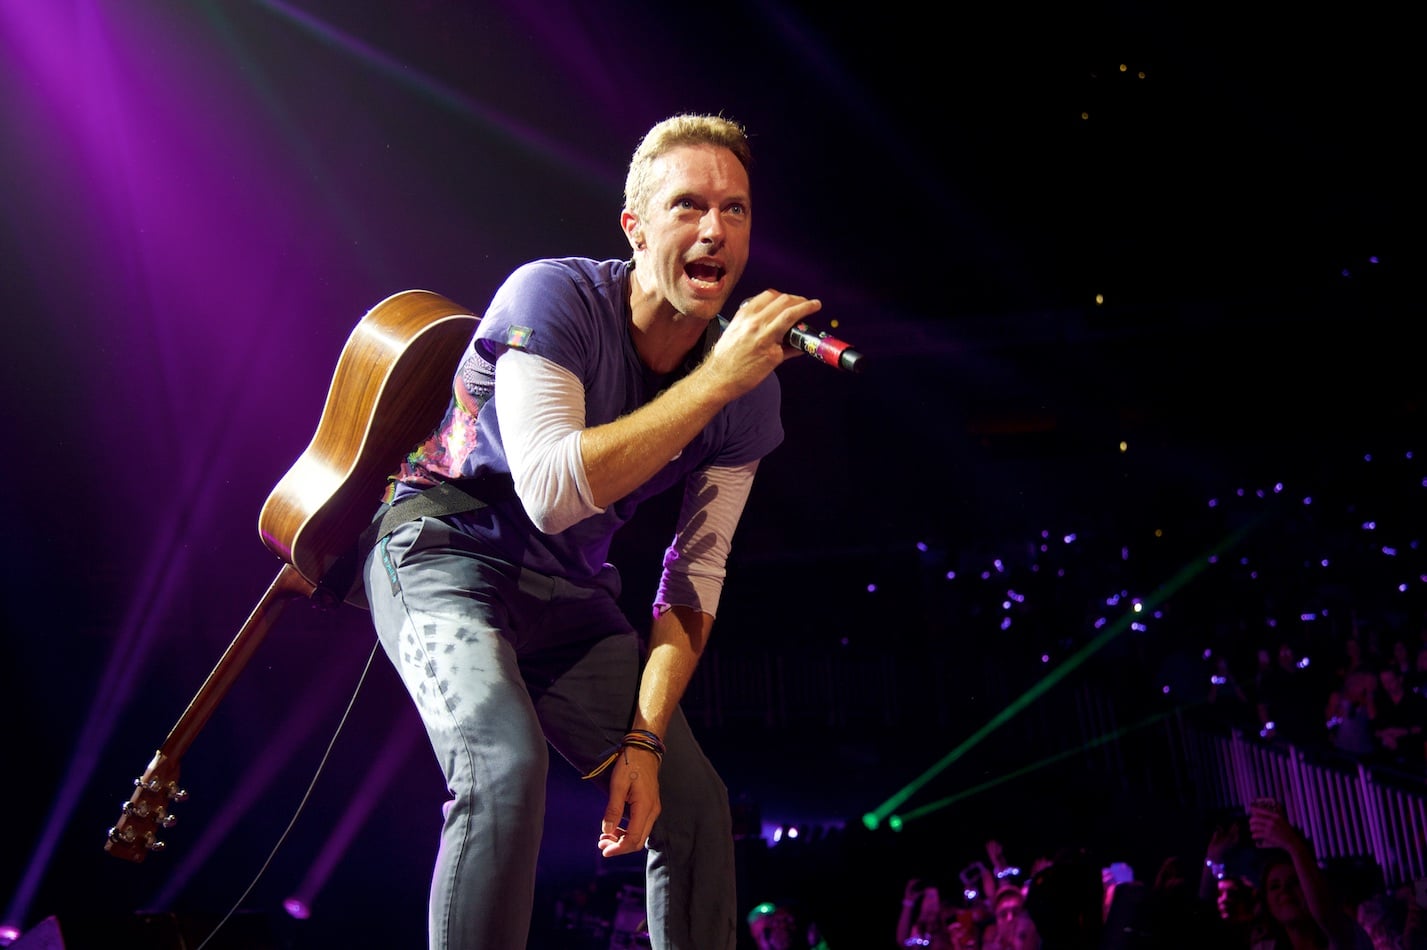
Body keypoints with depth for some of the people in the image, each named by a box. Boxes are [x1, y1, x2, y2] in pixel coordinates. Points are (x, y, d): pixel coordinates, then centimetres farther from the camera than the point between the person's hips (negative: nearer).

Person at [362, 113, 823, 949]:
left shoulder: (748, 385, -6)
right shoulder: (557, 296, -20)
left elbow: (695, 579, -4)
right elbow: (551, 490, -34)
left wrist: (644, 736, -14)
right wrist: (715, 379, -33)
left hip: (571, 595, 6)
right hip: (449, 548, -5)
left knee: (697, 805, 1)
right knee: (507, 765, -31)